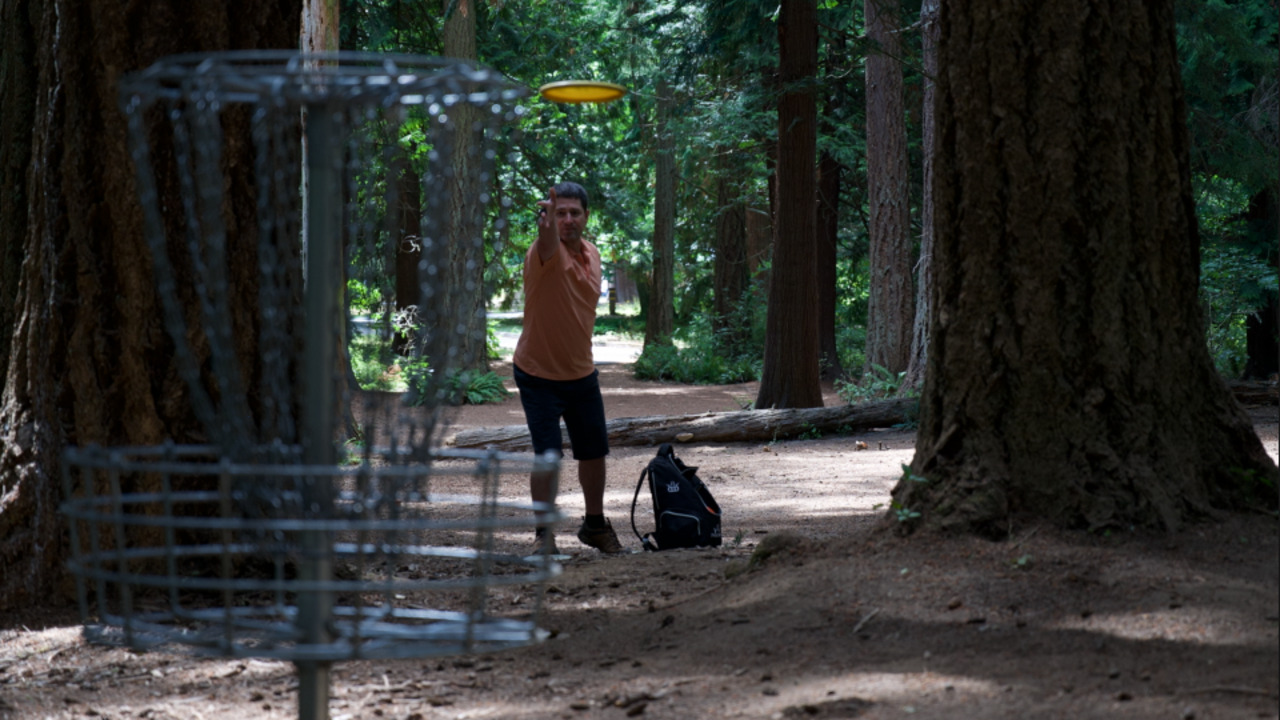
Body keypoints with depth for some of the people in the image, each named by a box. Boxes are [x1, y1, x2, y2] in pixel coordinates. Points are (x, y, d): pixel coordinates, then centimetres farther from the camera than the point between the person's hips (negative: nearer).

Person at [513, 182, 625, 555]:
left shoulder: (591, 253, 2)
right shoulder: (546, 253, -19)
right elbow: (548, 244, -46)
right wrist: (546, 223, -69)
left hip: (581, 373, 6)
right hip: (538, 374, -6)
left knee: (594, 452, 14)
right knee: (547, 454, -12)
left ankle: (595, 525, 33)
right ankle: (544, 534, -2)